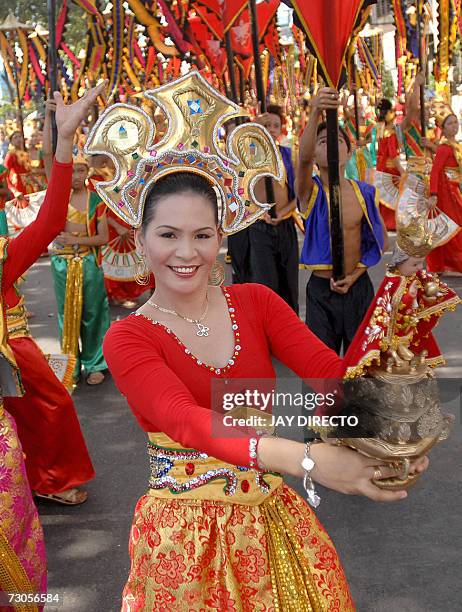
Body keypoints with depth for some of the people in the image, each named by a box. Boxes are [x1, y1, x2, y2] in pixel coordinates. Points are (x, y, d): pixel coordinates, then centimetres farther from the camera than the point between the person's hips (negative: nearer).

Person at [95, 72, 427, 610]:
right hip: (184, 535, -3)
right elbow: (186, 421, -30)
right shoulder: (127, 339, -12)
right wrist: (304, 459, -45)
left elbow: (327, 369, -17)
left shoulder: (256, 302, -2)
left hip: (269, 518, 3)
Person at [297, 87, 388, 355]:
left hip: (359, 287, 2)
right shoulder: (310, 191, -8)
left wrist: (355, 274, -7)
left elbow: (382, 240, 7)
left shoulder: (366, 193, 0)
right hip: (321, 290, -2)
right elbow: (303, 158, -30)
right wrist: (316, 114, -46)